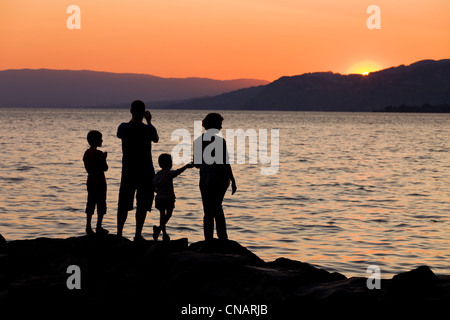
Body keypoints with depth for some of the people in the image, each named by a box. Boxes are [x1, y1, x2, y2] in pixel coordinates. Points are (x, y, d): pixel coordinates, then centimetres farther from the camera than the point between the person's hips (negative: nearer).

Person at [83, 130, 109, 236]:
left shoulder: (86, 153, 6)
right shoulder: (99, 154, -16)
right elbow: (105, 168, -13)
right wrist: (104, 158, 2)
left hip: (90, 181, 7)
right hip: (99, 181, -7)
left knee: (90, 204, 11)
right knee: (101, 205, 1)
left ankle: (88, 227, 11)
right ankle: (99, 228, 2)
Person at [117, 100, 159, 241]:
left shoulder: (123, 127, -5)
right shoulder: (148, 129, -12)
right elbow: (156, 139, 10)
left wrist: (132, 120, 19)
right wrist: (149, 122, 15)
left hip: (128, 171, 3)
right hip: (145, 171, -2)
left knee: (123, 204, 11)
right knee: (142, 205, 4)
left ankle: (119, 233, 11)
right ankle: (138, 234, 4)